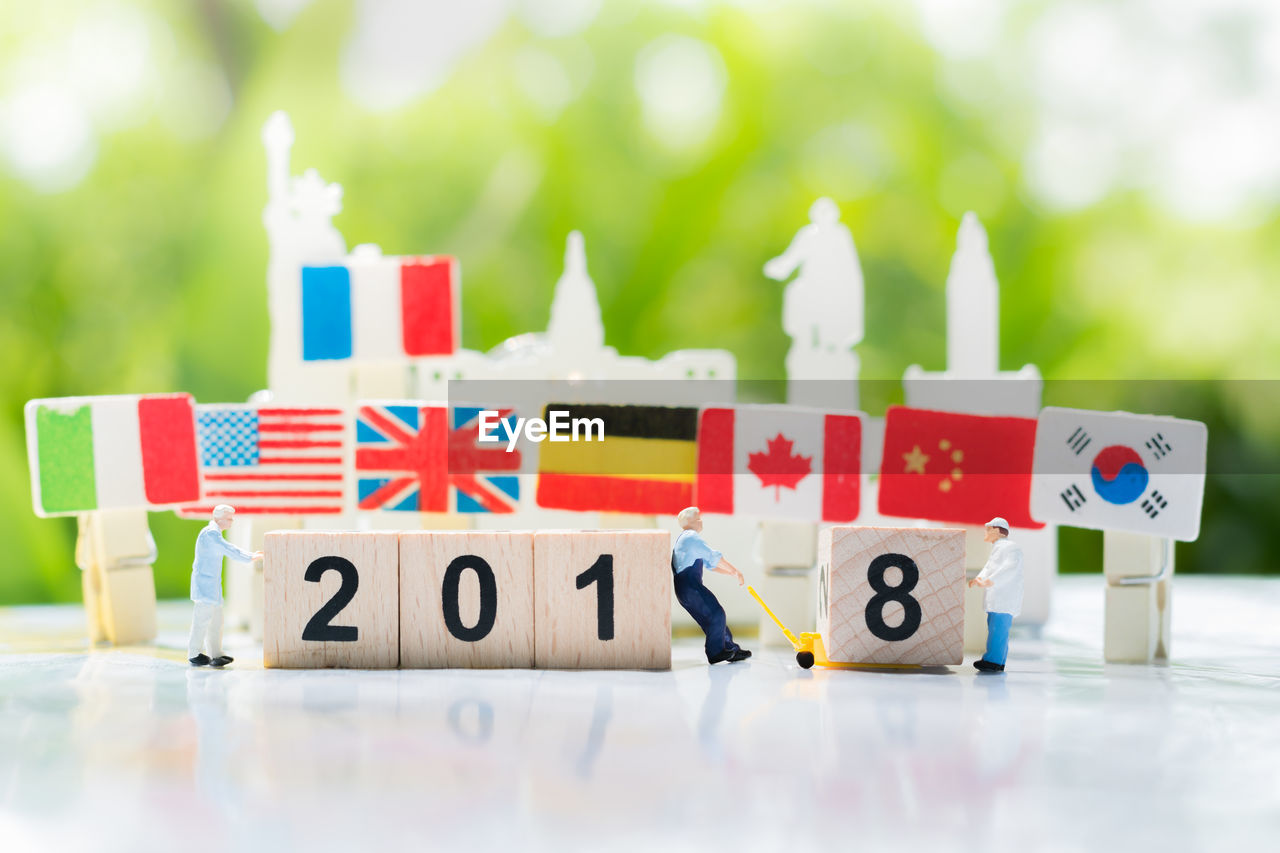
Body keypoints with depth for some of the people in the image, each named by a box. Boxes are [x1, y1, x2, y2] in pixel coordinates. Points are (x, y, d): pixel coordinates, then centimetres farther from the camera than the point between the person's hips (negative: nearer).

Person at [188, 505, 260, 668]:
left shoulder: (214, 533, 18)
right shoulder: (211, 533, -15)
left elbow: (230, 550, 22)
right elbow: (228, 550, -21)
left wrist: (251, 555, 9)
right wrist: (249, 558, -17)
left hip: (212, 584, 10)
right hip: (205, 582, -10)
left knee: (216, 619, 9)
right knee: (203, 618, -8)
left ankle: (215, 655, 11)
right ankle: (194, 654, -3)